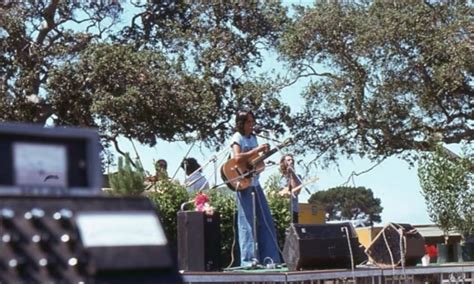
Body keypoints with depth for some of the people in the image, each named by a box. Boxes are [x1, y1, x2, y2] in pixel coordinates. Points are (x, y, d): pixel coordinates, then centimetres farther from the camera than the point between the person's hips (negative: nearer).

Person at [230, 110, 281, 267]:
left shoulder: (253, 137, 16)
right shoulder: (238, 137, -7)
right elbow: (237, 158, -23)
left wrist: (264, 153, 4)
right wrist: (257, 150, -21)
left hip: (255, 183, 8)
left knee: (266, 220, 6)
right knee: (247, 221, -8)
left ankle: (270, 258, 10)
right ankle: (248, 259, -7)